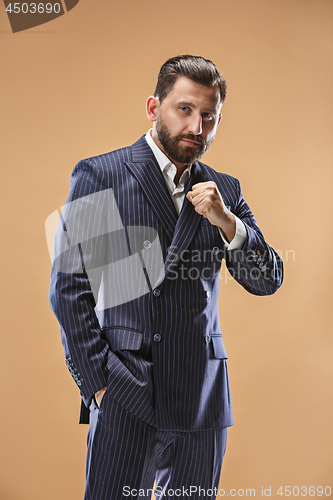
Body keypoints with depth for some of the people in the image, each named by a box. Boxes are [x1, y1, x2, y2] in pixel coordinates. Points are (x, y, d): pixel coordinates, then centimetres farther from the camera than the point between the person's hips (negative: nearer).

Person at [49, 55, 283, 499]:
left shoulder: (224, 192, 10)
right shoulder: (99, 176, -2)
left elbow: (268, 282, 6)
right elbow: (68, 287, -4)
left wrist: (226, 221, -11)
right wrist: (97, 381, -9)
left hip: (202, 396, 4)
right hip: (124, 395, -4)